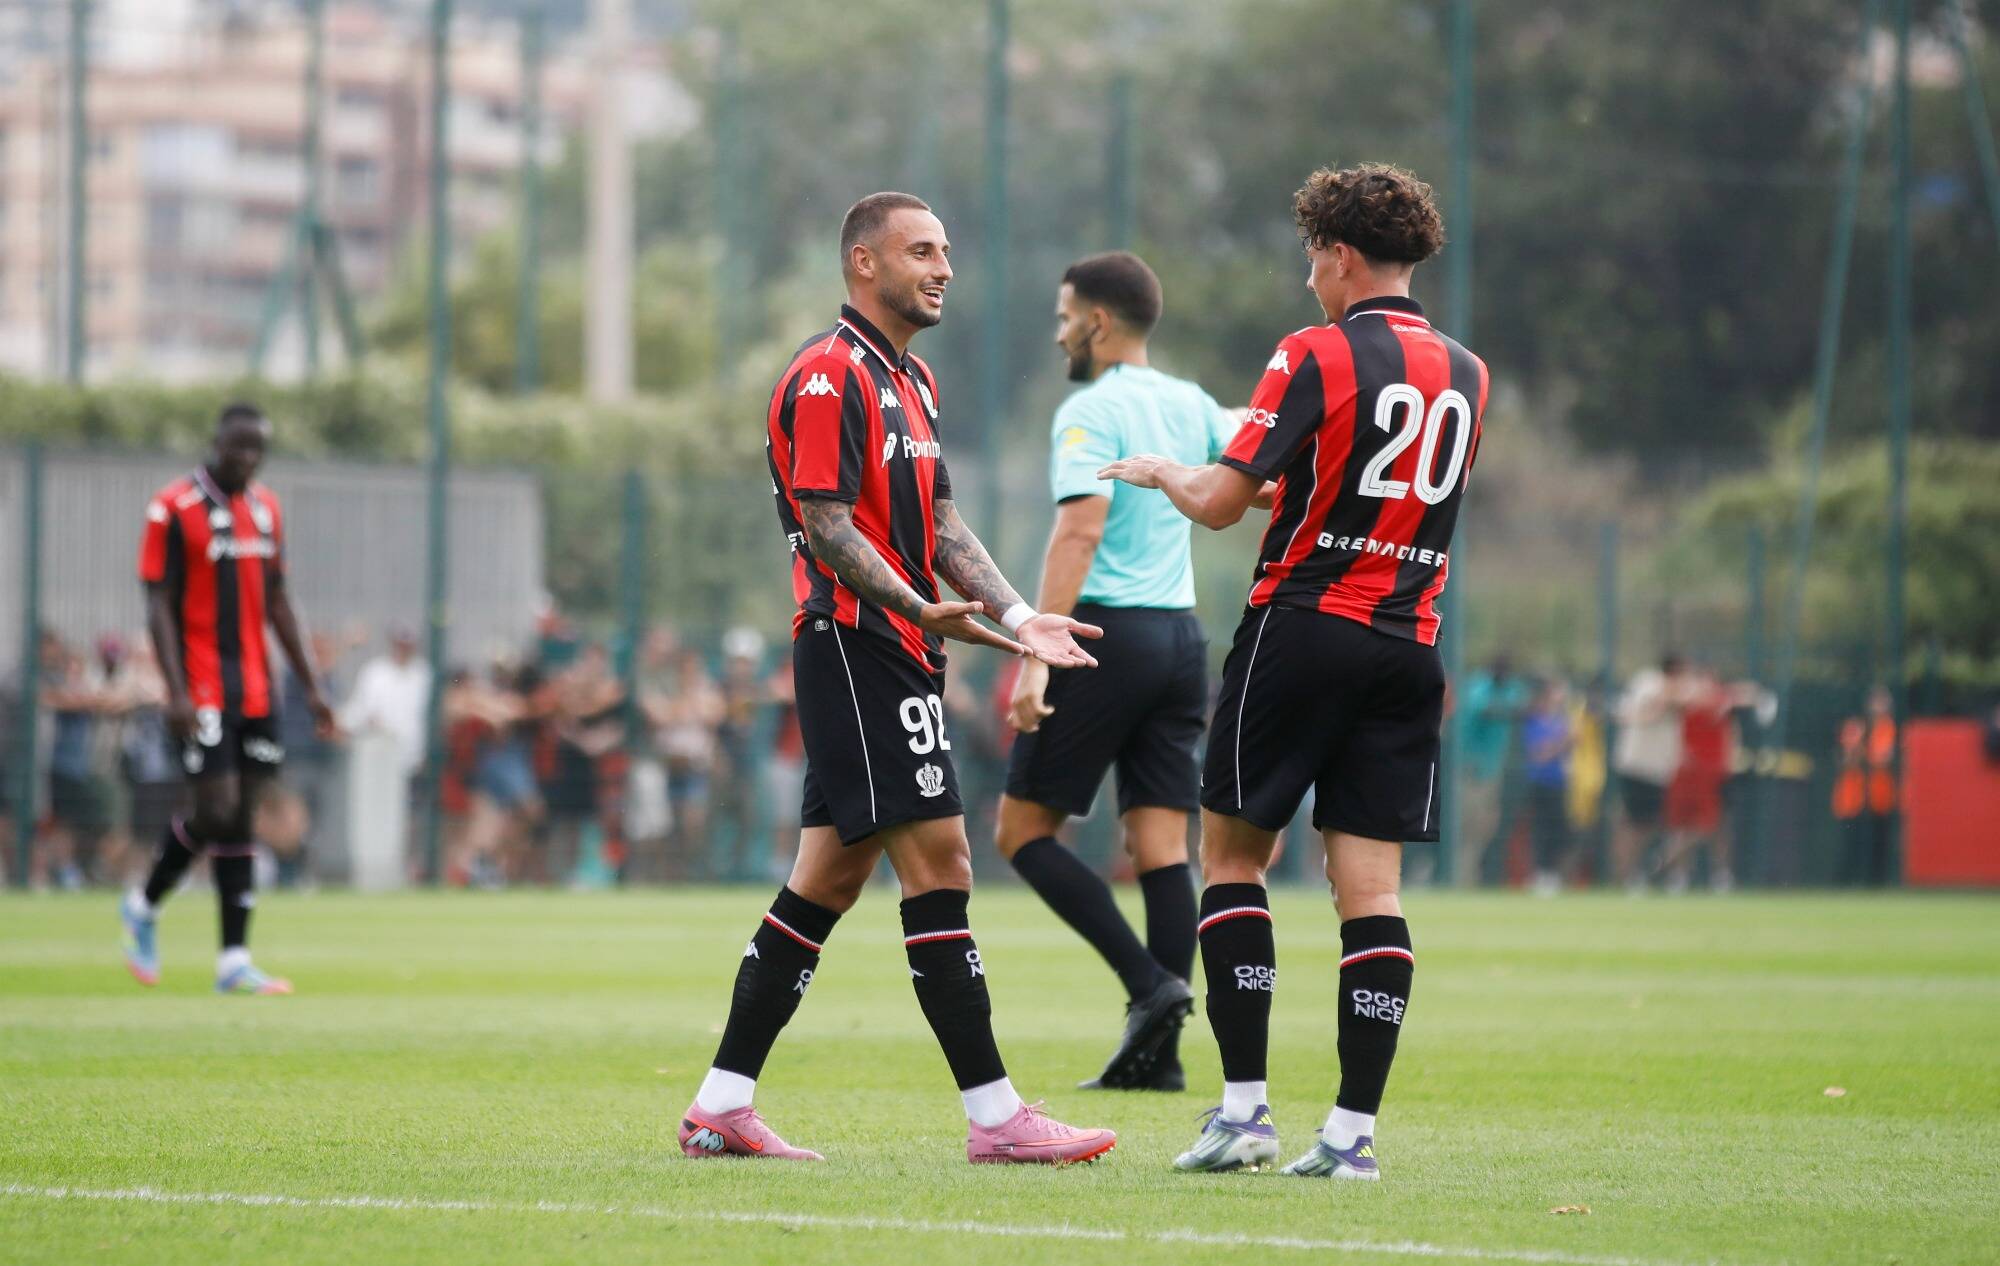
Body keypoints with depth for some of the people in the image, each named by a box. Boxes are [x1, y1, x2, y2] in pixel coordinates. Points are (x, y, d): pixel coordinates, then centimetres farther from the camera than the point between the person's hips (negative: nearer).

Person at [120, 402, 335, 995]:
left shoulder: (265, 508, 12)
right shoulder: (174, 509, -7)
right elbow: (159, 606, -10)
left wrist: (312, 686, 15)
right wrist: (176, 691, -18)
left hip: (255, 688, 6)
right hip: (203, 692, -6)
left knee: (241, 813, 3)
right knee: (219, 808, -13)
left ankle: (235, 961, 4)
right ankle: (144, 906, 13)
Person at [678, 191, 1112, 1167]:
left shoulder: (910, 380, 20)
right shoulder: (830, 375, -12)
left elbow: (937, 522, 22)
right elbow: (827, 527, -17)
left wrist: (1015, 615, 11)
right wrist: (921, 610, -28)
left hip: (895, 652, 10)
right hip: (856, 642, -10)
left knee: (828, 878, 9)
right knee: (937, 860, -11)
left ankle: (721, 1106, 11)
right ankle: (994, 1114, -11)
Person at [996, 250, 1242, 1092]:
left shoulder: (1091, 411, -9)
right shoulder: (1192, 406, 12)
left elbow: (1081, 529, -20)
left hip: (1109, 631, -7)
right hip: (1181, 636, 7)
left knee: (1023, 831, 0)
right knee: (1161, 845, 4)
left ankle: (1149, 985, -13)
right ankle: (1158, 1051, -1)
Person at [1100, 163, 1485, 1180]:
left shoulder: (1317, 355, -9)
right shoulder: (1464, 374, 10)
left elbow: (1222, 503, -10)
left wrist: (1164, 474, 11)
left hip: (1304, 628, -5)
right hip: (1410, 647, 5)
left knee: (1232, 854, 6)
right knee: (1370, 884, 3)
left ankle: (1244, 1106, -1)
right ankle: (1354, 1128, -3)